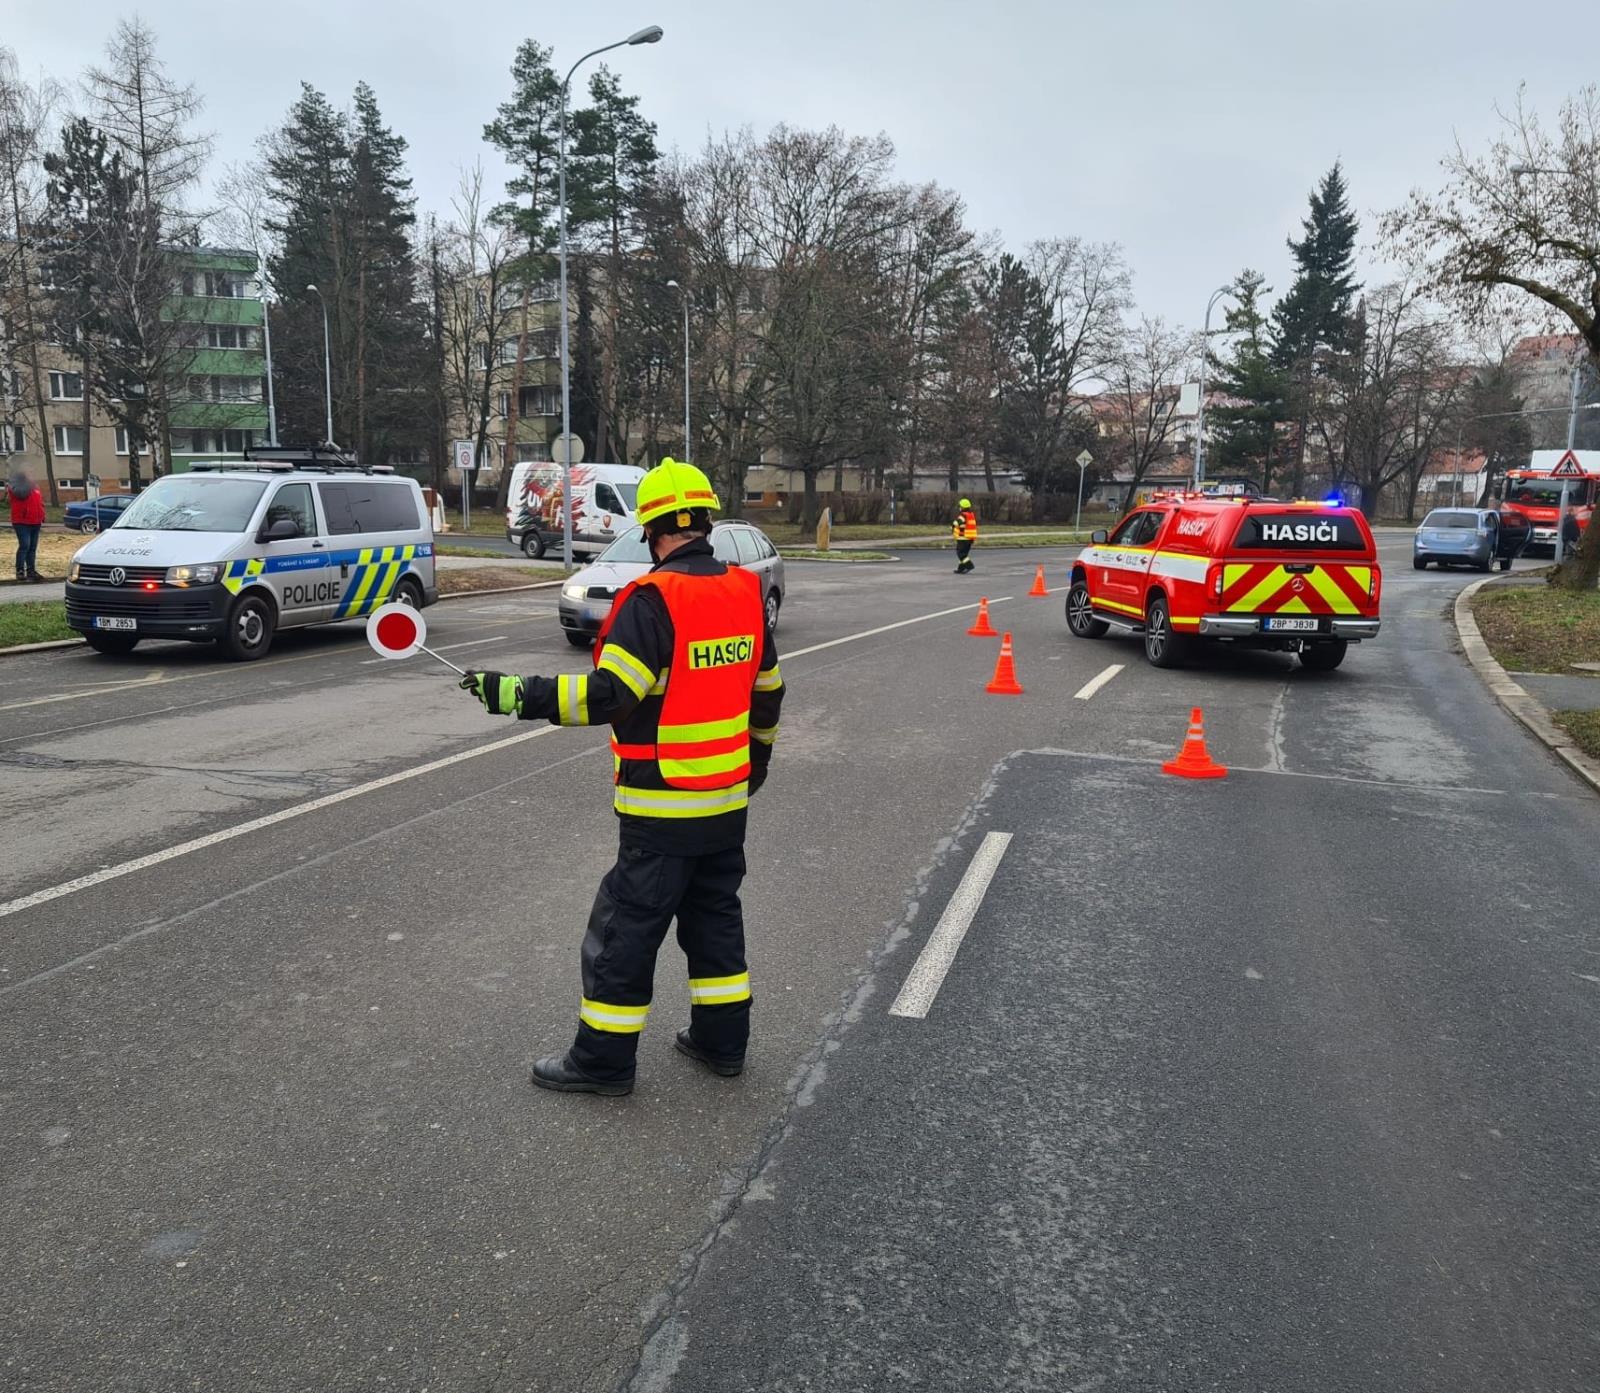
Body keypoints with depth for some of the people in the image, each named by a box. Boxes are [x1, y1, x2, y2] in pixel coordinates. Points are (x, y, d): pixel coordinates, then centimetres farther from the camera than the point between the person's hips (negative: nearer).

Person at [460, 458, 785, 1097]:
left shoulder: (653, 599, -18)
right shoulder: (745, 591, 4)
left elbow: (611, 694, -25)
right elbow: (767, 687, 14)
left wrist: (517, 694, -21)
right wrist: (758, 754, 28)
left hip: (662, 808, -7)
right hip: (729, 797, 7)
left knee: (627, 926, 5)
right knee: (715, 914, 20)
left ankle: (604, 1058, 17)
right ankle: (721, 1039, 30)